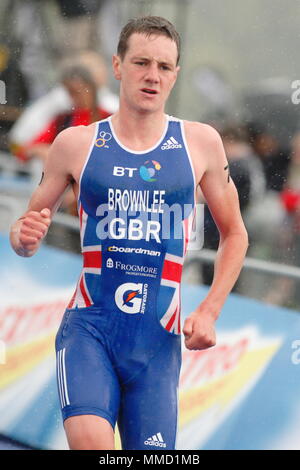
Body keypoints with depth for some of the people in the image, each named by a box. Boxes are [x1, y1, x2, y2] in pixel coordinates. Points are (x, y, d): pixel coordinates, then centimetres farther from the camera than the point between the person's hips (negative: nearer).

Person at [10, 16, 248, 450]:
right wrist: (25, 237, -13)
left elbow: (234, 234, 15)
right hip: (89, 326, -2)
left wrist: (209, 311, 3)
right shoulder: (77, 144, 3)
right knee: (91, 441, -27)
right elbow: (28, 230, 12)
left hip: (158, 338, 2)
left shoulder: (200, 143, 6)